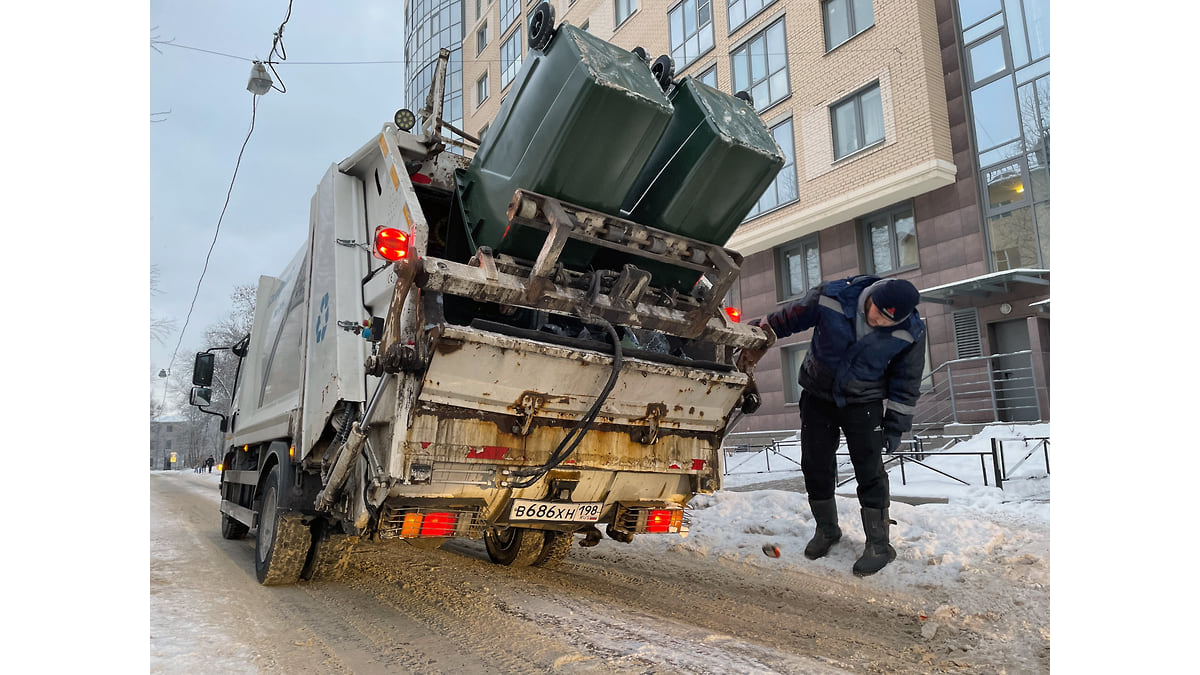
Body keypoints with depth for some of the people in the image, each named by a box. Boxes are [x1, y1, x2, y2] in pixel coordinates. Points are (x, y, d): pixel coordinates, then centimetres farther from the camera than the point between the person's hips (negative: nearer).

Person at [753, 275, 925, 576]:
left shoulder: (910, 332, -20)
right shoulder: (832, 296, -23)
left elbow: (906, 383, -7)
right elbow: (789, 317, -5)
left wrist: (895, 426, -5)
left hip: (863, 404, -2)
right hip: (818, 396, 2)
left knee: (869, 472, -4)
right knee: (815, 466, 7)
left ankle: (879, 544, 11)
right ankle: (826, 530, 28)